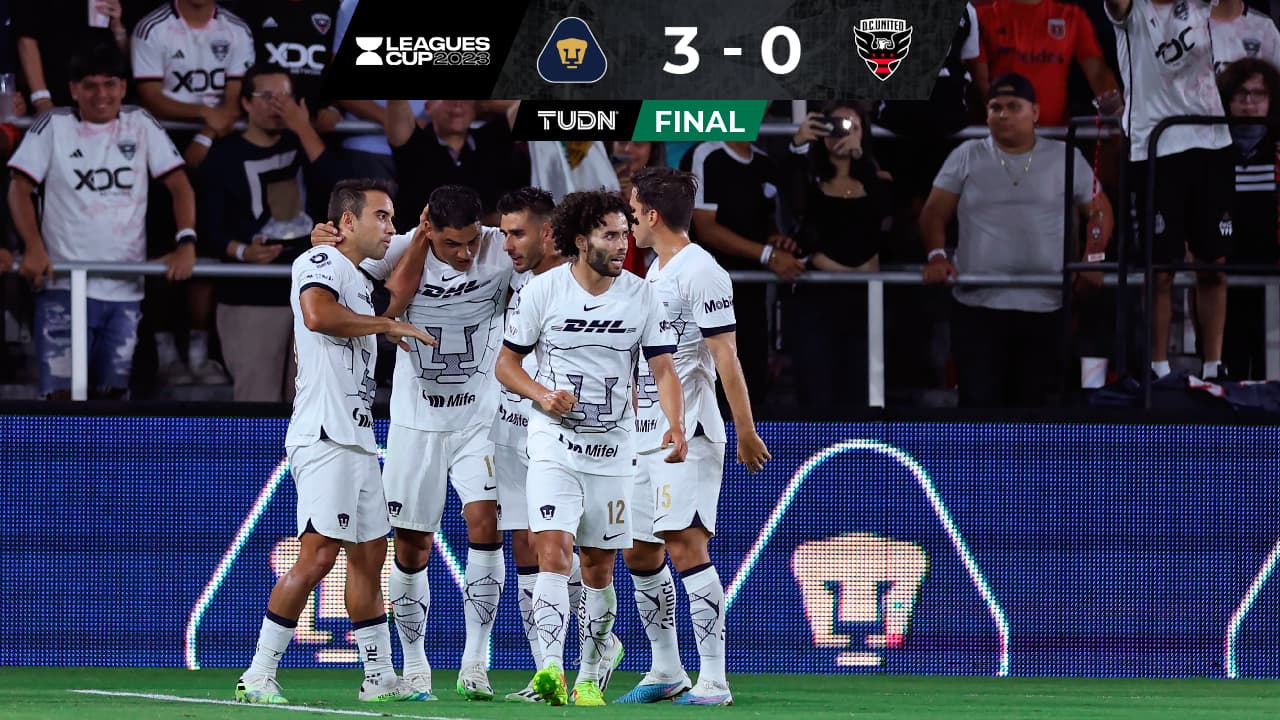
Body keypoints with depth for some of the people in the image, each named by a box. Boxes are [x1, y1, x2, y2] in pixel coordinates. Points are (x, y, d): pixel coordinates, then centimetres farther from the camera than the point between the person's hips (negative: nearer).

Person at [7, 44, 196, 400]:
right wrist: (33, 247, -17)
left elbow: (179, 184, 4)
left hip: (126, 289, 3)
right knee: (63, 393, -10)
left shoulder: (140, 125, 8)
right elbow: (20, 187, -1)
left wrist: (185, 243, -12)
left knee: (112, 391, 5)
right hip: (64, 285, -3)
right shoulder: (53, 126, 2)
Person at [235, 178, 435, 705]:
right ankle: (258, 676, -15)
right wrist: (384, 324, -18)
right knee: (318, 554, -16)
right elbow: (317, 313, -29)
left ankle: (379, 676, 20)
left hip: (357, 439, 11)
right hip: (324, 437, -11)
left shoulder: (359, 281, 22)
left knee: (369, 553, 13)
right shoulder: (321, 263, -8)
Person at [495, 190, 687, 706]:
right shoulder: (542, 290, -4)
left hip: (612, 450, 2)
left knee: (599, 568, 8)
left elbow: (663, 369, 0)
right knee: (553, 550, -19)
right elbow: (506, 364, 3)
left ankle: (589, 679, 18)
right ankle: (551, 669, -30)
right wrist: (543, 395, -16)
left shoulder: (641, 296, 1)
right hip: (554, 445, -2)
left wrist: (675, 426, -18)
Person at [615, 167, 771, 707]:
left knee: (686, 546, -15)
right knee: (639, 553, 11)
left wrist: (746, 431, -18)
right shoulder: (655, 272, 17)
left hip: (689, 434, -10)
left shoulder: (701, 272, -12)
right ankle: (665, 672, 22)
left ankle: (714, 681, -14)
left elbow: (725, 357, -16)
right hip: (646, 436, 10)